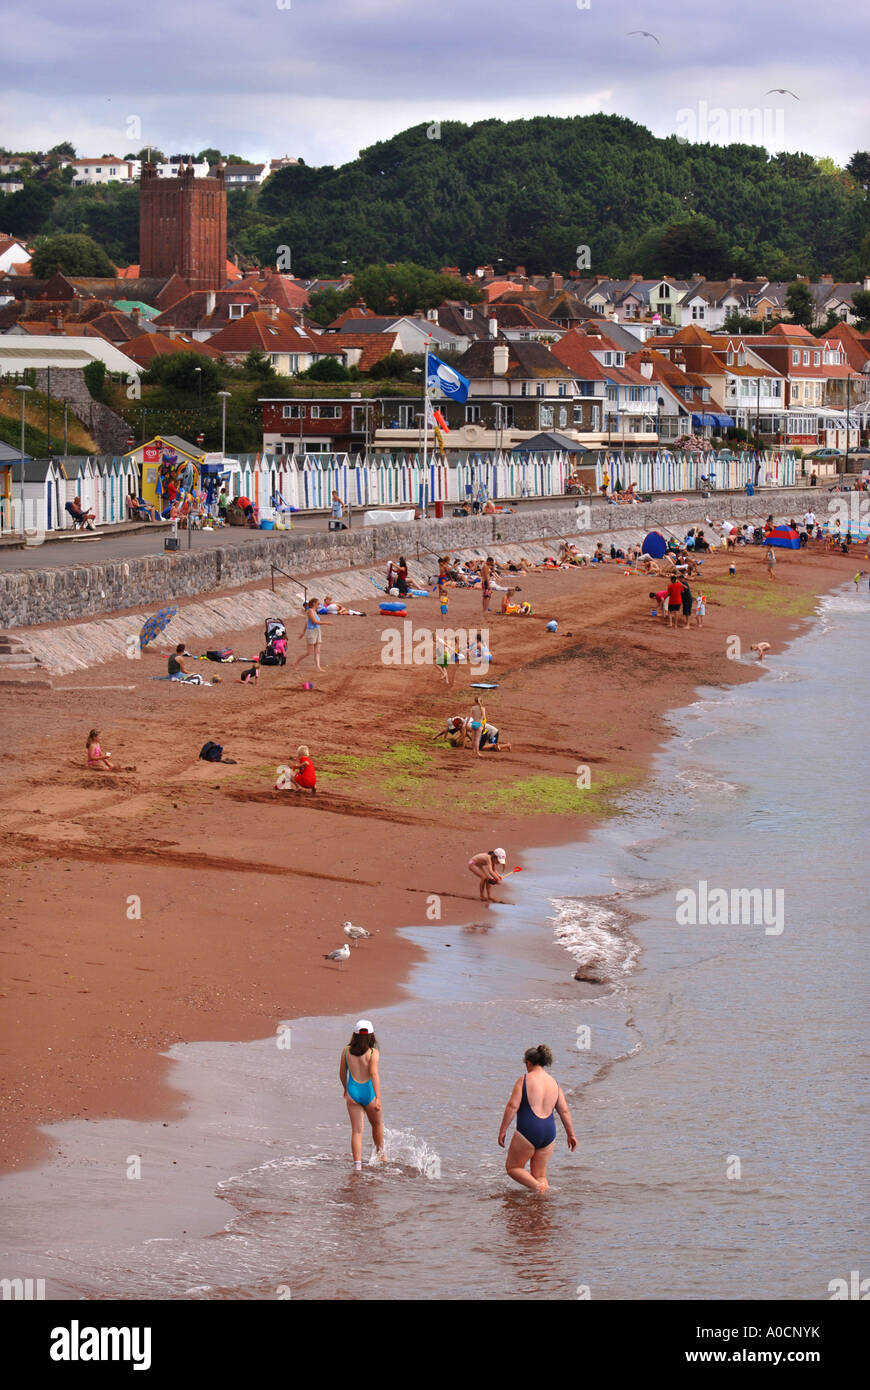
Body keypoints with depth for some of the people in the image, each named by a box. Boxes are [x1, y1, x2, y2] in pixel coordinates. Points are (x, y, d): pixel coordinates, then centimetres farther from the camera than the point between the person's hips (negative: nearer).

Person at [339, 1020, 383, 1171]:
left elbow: (342, 1073, 11)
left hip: (352, 1091, 2)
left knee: (357, 1130, 1)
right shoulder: (373, 1052, -10)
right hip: (369, 1092, -2)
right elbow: (374, 1074, -20)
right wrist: (378, 1097, -24)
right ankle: (380, 1154, 41)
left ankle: (357, 1164, -10)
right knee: (377, 1124, 24)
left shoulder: (347, 1051, 1)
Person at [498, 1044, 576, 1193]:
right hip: (549, 1133, 6)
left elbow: (512, 1106, -11)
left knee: (512, 1167, 10)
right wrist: (570, 1135, 21)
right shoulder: (554, 1082, 10)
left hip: (528, 1131, -6)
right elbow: (564, 1111, 13)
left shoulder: (524, 1080, -6)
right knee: (540, 1175, 16)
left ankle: (538, 1187, -12)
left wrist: (502, 1130, -6)